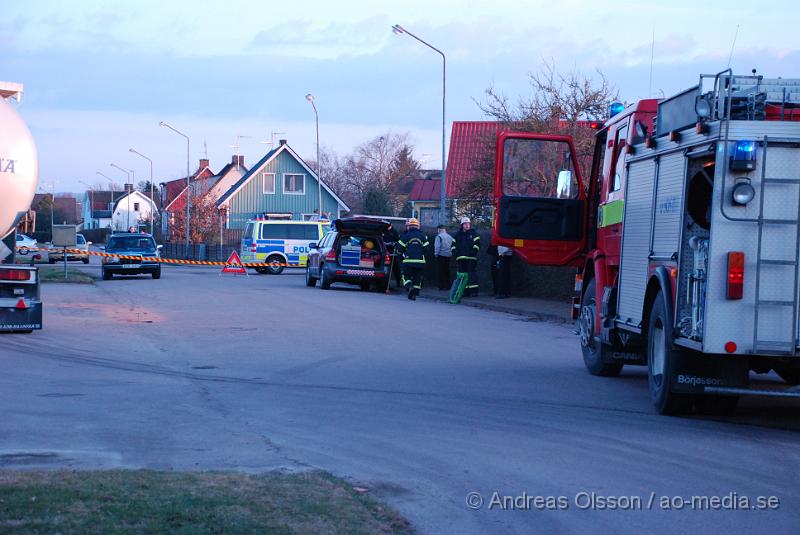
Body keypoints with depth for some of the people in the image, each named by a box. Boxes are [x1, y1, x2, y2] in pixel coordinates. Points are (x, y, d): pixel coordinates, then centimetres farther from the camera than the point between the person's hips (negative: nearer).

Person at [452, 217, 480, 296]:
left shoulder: (473, 233, 5)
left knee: (472, 275, -9)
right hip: (460, 259, 4)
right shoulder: (458, 234, 17)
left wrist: (473, 252, -13)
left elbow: (477, 243, -1)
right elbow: (454, 244, 22)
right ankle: (465, 291, 9)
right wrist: (454, 252, 5)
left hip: (471, 258, -4)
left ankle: (474, 291, -9)